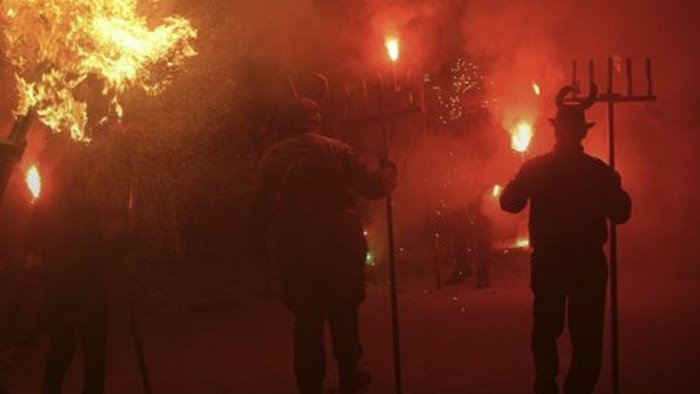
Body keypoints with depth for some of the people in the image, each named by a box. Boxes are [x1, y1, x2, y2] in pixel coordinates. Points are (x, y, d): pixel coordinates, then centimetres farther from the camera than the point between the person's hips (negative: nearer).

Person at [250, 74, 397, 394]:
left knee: (307, 317, 10)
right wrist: (388, 172, 14)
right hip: (338, 247, -2)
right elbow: (370, 186, -6)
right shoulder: (334, 150, -6)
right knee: (343, 312, 13)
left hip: (294, 252, 2)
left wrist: (259, 248, 12)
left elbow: (260, 208, 4)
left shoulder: (272, 158, 2)